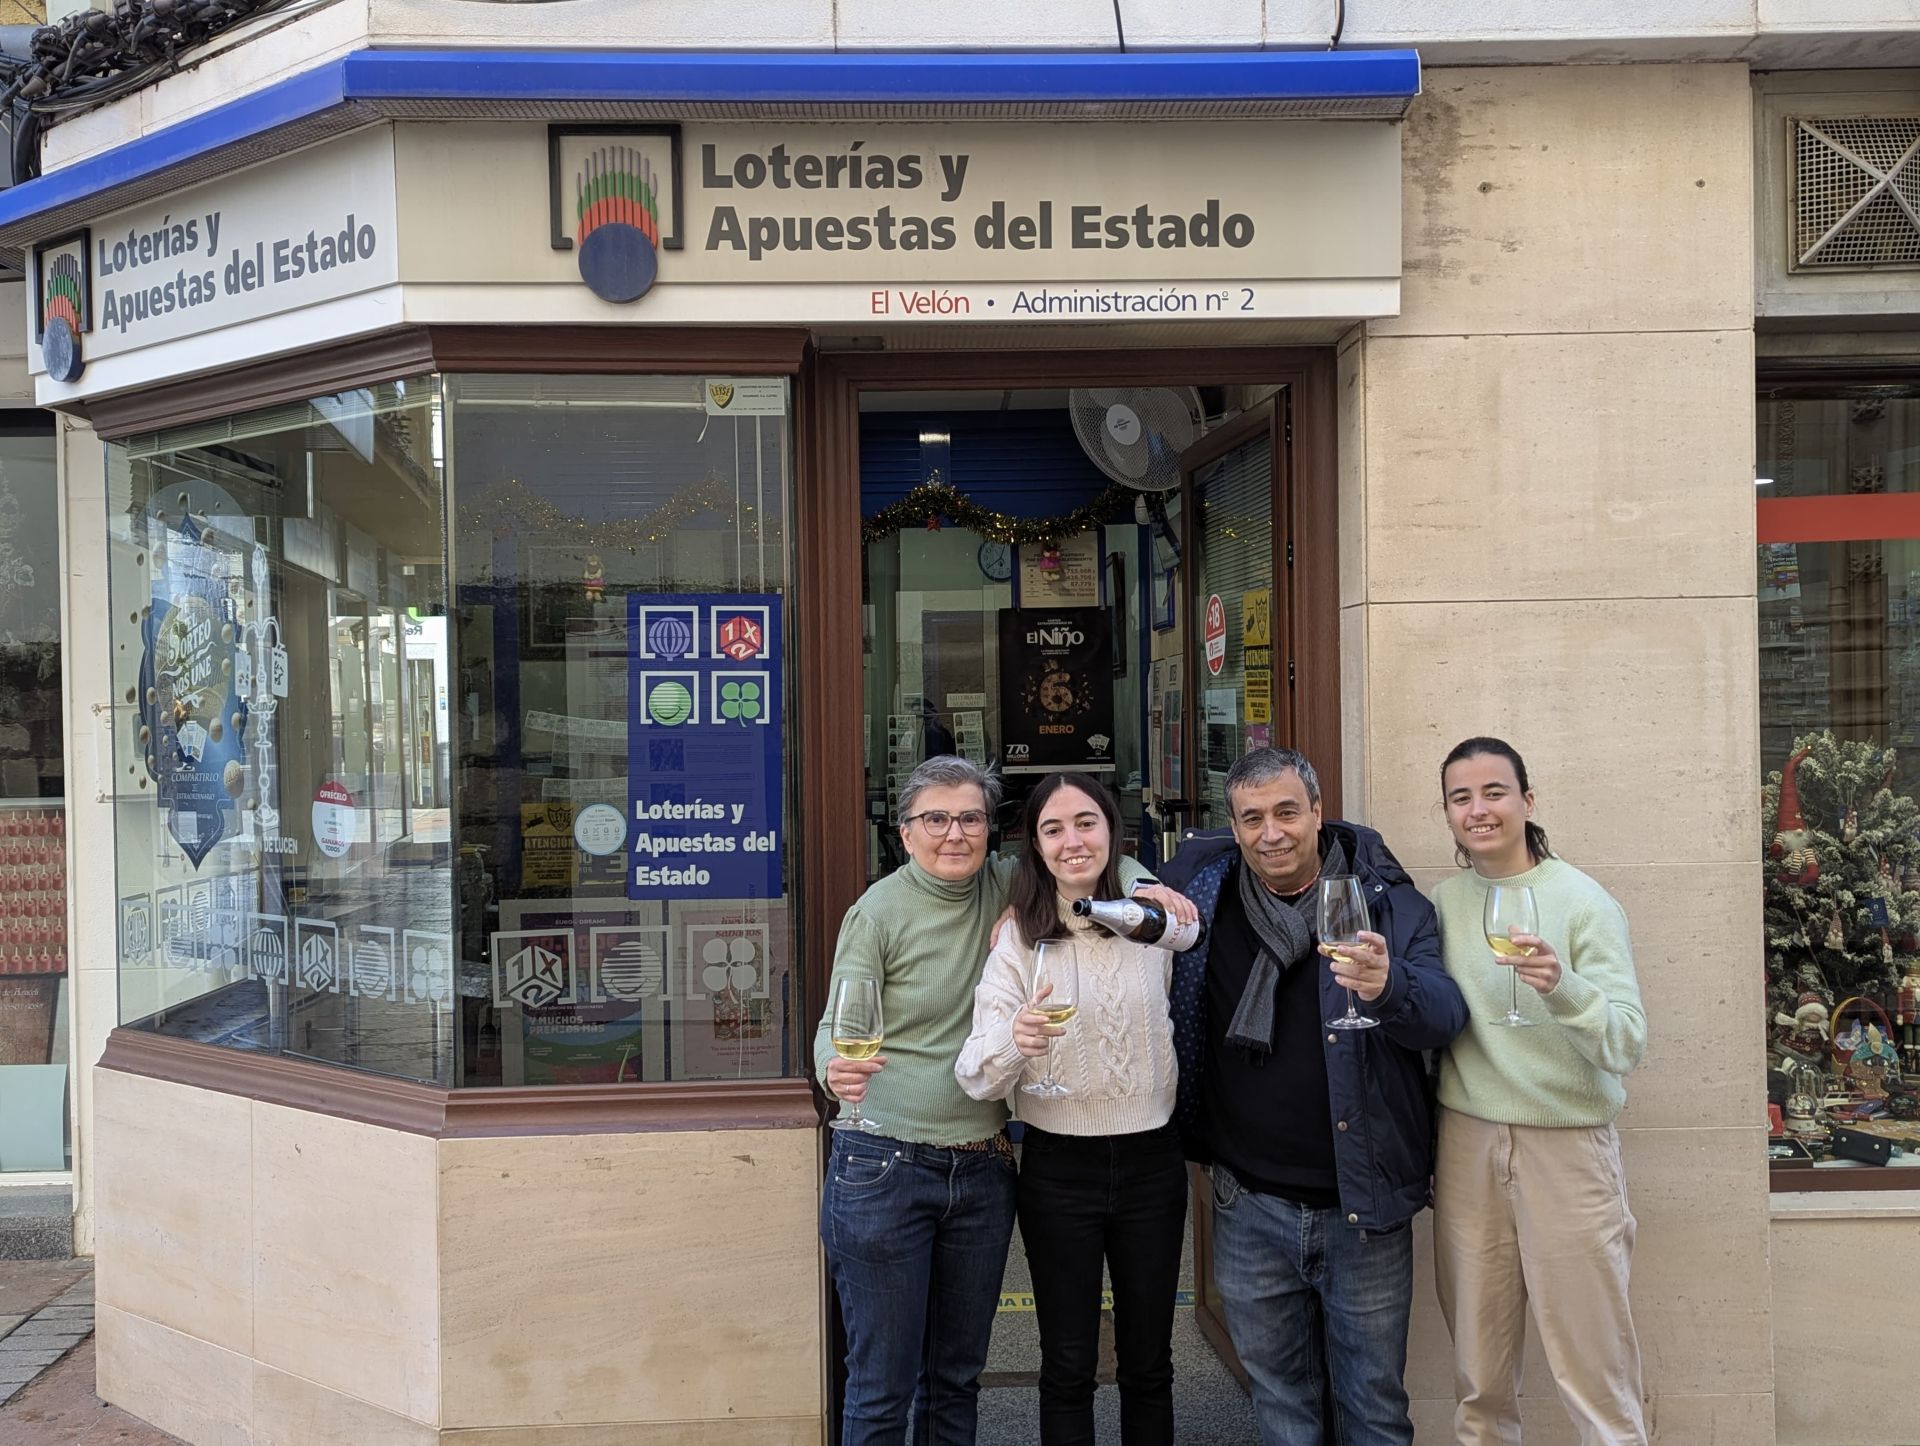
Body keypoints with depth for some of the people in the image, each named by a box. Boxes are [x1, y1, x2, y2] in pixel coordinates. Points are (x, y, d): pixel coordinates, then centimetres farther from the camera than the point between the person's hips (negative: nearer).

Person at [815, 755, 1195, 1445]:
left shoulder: (1003, 885, 3)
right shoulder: (879, 911, -9)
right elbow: (838, 1024, -11)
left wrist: (1140, 885, -4)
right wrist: (836, 1071, -33)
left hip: (983, 1172, 5)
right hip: (884, 1168, -4)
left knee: (958, 1375, 18)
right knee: (883, 1384, 2)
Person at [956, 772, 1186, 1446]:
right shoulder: (1019, 939, -8)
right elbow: (977, 1076, -19)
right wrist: (1016, 1042, -38)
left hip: (1151, 1162, 2)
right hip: (1059, 1169, -2)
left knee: (1149, 1364, 14)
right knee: (1068, 1368, 8)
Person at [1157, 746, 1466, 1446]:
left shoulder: (1387, 901, -6)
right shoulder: (1202, 885, 0)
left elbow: (1447, 1012, -18)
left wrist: (1390, 987, -39)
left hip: (1363, 1206, -2)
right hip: (1250, 1209, 2)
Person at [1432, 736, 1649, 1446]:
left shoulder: (1583, 902, -7)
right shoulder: (1443, 901, 5)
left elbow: (1628, 1045, -14)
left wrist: (1563, 986, -30)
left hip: (1566, 1143, -3)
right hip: (1467, 1141, 4)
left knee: (1593, 1372, 2)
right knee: (1478, 1378, 12)